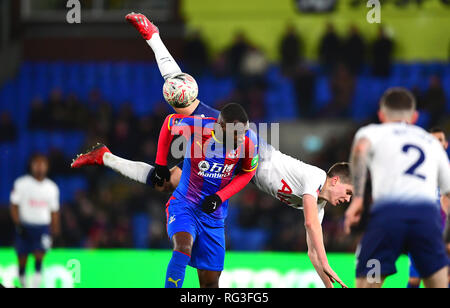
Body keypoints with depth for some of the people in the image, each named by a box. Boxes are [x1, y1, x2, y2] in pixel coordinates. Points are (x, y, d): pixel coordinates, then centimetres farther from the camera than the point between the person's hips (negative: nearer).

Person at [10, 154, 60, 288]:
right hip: (25, 225, -1)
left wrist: (55, 231, 9)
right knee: (22, 258, 4)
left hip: (43, 227, 1)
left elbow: (54, 211, 13)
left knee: (39, 255, -16)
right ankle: (22, 283, 23)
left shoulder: (52, 187, 8)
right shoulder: (21, 183, -1)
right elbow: (14, 205, -1)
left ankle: (35, 284, -19)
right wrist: (18, 224, -10)